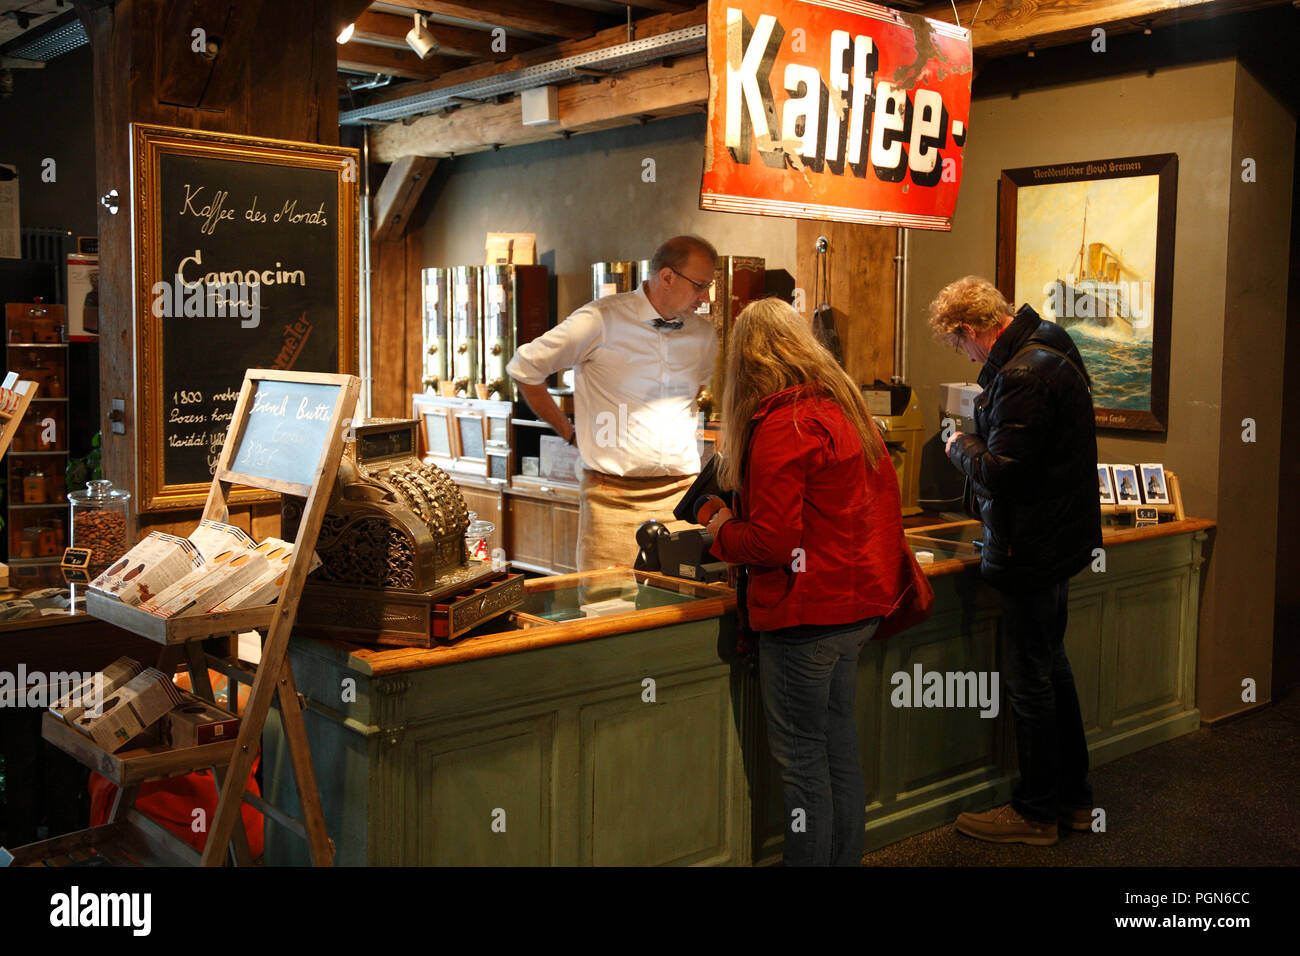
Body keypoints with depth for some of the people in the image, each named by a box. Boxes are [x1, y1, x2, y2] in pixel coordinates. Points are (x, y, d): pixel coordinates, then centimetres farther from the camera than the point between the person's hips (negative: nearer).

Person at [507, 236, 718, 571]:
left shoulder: (703, 333, 10)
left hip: (683, 493, 4)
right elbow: (523, 368, 1)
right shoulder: (602, 320, -6)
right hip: (613, 500, -4)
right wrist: (569, 432, 5)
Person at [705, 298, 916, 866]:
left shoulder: (780, 426, -18)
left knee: (800, 756, 1)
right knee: (838, 742, 18)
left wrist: (724, 532, -3)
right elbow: (882, 498, 16)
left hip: (807, 612, -9)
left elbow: (771, 542, -21)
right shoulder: (845, 410, 10)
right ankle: (845, 857, 29)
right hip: (860, 603, 9)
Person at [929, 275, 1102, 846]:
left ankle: (1036, 813, 15)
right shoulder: (1048, 353, 10)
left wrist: (960, 446, -7)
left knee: (1030, 683, 2)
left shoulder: (1023, 375, -24)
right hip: (1059, 538, 11)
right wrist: (975, 443, 10)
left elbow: (1000, 473, -25)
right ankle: (1072, 798, 32)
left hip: (1034, 551, -11)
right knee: (1051, 668, 20)